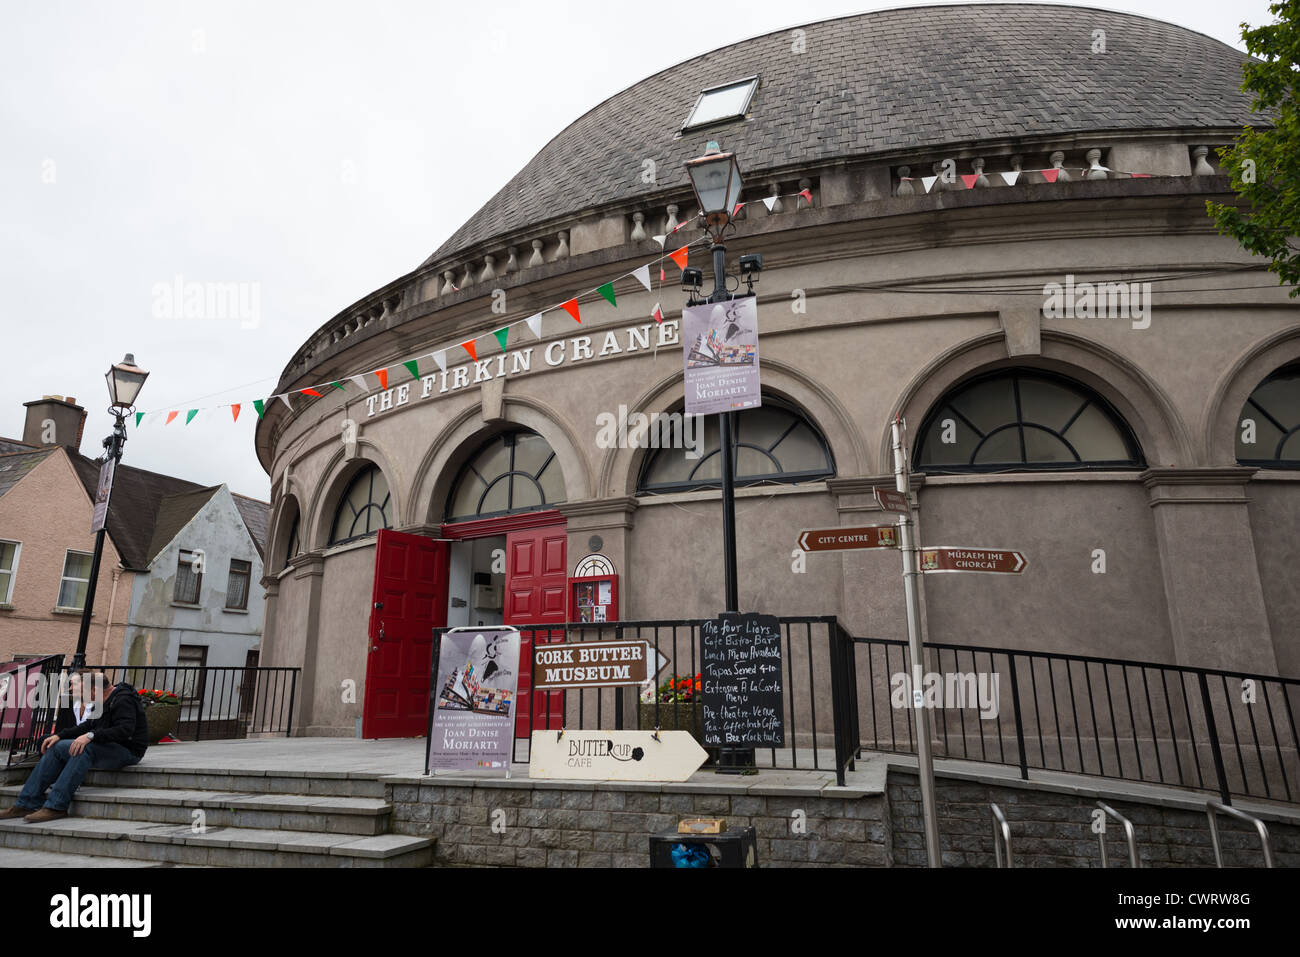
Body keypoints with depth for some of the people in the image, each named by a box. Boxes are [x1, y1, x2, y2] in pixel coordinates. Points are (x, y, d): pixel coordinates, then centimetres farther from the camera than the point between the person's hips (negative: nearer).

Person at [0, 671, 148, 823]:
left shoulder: (123, 700, -18)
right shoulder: (102, 702, 14)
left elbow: (125, 729, -31)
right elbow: (87, 726, 20)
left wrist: (91, 735, -34)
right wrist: (59, 735, 8)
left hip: (126, 751, -10)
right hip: (108, 748, 10)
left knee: (84, 749, -34)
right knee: (56, 747, 4)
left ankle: (56, 807, -27)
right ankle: (26, 804, 3)